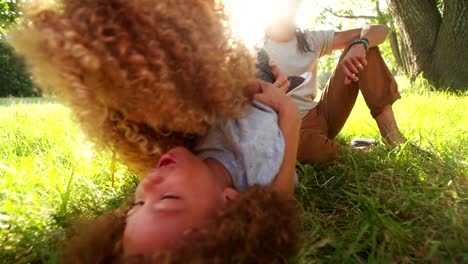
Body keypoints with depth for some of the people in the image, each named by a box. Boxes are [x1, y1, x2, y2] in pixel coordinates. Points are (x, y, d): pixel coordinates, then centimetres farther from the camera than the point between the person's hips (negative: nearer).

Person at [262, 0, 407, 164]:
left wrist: (360, 44, -19)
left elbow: (379, 30, 4)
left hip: (322, 114, 5)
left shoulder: (311, 40, 9)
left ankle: (389, 131, -16)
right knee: (316, 148, -42)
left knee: (362, 47, -5)